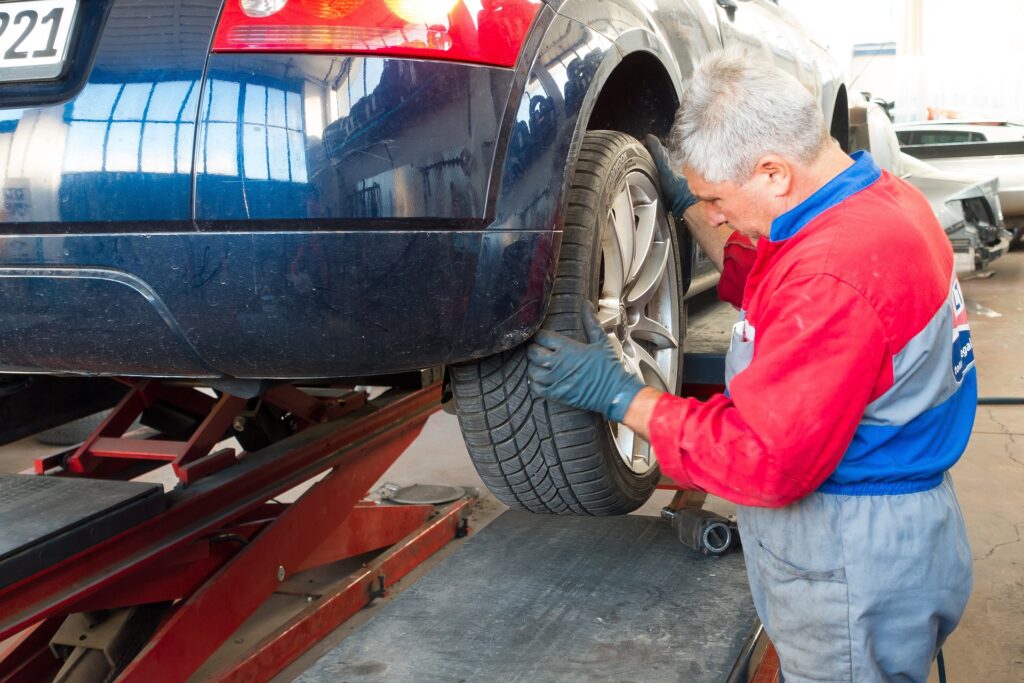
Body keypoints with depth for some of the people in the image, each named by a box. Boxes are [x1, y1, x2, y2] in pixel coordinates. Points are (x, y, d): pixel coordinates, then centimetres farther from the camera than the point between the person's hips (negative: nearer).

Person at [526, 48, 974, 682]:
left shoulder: (836, 273, -31)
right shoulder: (883, 196, 2)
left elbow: (768, 460, -27)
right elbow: (766, 288, 19)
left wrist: (622, 396, -19)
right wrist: (688, 202, 15)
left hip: (856, 565, -10)